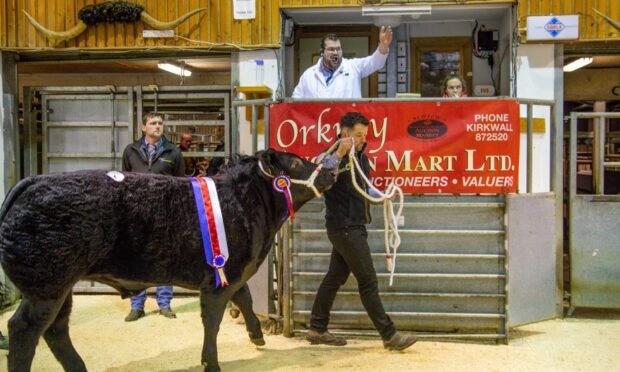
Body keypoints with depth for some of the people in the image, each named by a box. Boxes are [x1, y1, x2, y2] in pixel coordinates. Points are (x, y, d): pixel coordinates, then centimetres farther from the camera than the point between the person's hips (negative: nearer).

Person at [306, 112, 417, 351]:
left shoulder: (360, 156, 14)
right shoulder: (333, 156, -13)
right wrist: (339, 154, -37)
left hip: (354, 226, 9)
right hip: (344, 227, -9)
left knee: (335, 277, 13)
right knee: (368, 281, -4)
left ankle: (316, 330, 21)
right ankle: (389, 335, 2)